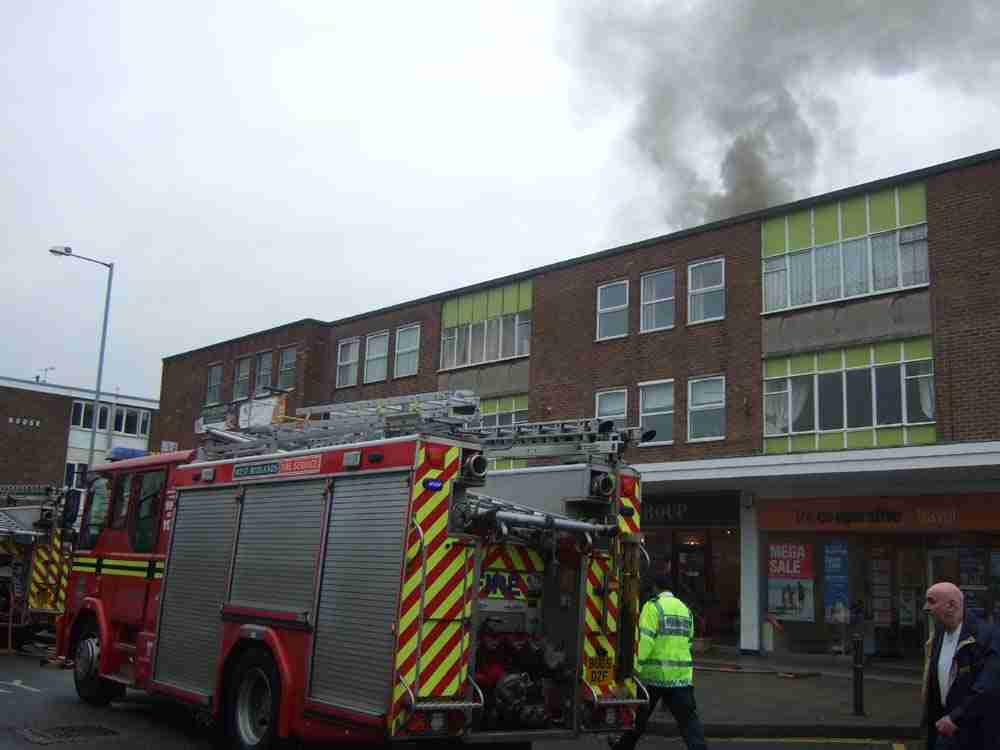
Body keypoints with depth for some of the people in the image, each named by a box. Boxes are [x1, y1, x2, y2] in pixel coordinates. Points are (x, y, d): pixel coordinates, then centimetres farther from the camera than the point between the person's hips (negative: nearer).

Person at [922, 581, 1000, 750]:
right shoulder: (938, 636, 7)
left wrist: (956, 718, -22)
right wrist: (931, 720, 11)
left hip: (976, 732, -7)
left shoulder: (985, 636, -18)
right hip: (947, 725, 7)